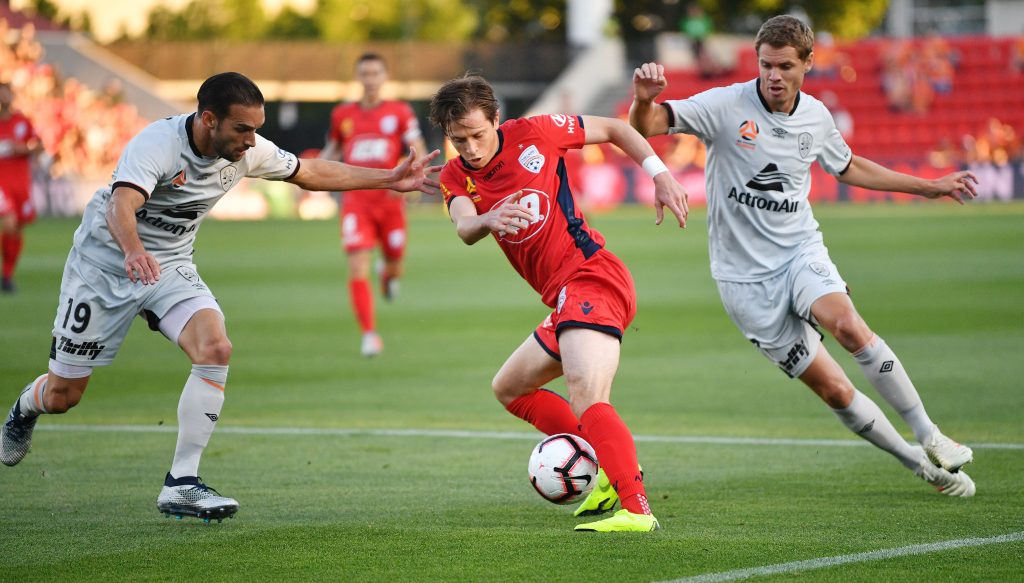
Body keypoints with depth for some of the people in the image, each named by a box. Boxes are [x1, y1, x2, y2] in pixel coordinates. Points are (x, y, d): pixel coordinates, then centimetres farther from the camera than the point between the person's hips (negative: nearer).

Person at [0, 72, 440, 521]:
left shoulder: (247, 151, -10)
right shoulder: (156, 144, -30)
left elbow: (312, 173, 7)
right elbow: (120, 207, -46)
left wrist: (389, 180, 4)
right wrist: (133, 252, -68)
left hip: (170, 266, 5)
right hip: (105, 261, -5)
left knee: (215, 349, -24)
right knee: (63, 395, 2)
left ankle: (181, 483, -19)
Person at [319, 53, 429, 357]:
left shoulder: (400, 112, 1)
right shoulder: (342, 115, 8)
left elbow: (418, 152, -3)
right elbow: (333, 149, 22)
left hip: (389, 200, 0)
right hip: (356, 200, 0)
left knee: (395, 268, 10)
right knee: (357, 269, -14)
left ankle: (388, 273, 50)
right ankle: (369, 335, -8)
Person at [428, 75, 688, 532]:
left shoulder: (532, 134, -4)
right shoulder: (455, 178, 8)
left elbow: (613, 129, 9)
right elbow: (465, 229, -16)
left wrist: (660, 175, -2)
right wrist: (489, 220, -39)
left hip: (590, 276, -9)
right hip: (566, 298, 9)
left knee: (585, 397, -26)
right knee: (509, 388, 20)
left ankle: (636, 510, -37)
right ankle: (612, 467, 17)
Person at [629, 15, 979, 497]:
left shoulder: (815, 116, 3)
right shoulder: (726, 106, -11)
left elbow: (848, 167, 24)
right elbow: (644, 126, -18)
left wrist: (928, 187, 28)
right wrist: (643, 99, -42)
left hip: (801, 253, 2)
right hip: (746, 277, -2)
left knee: (848, 325, -30)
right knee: (833, 390, -5)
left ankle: (930, 437, -20)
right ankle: (922, 466, 12)